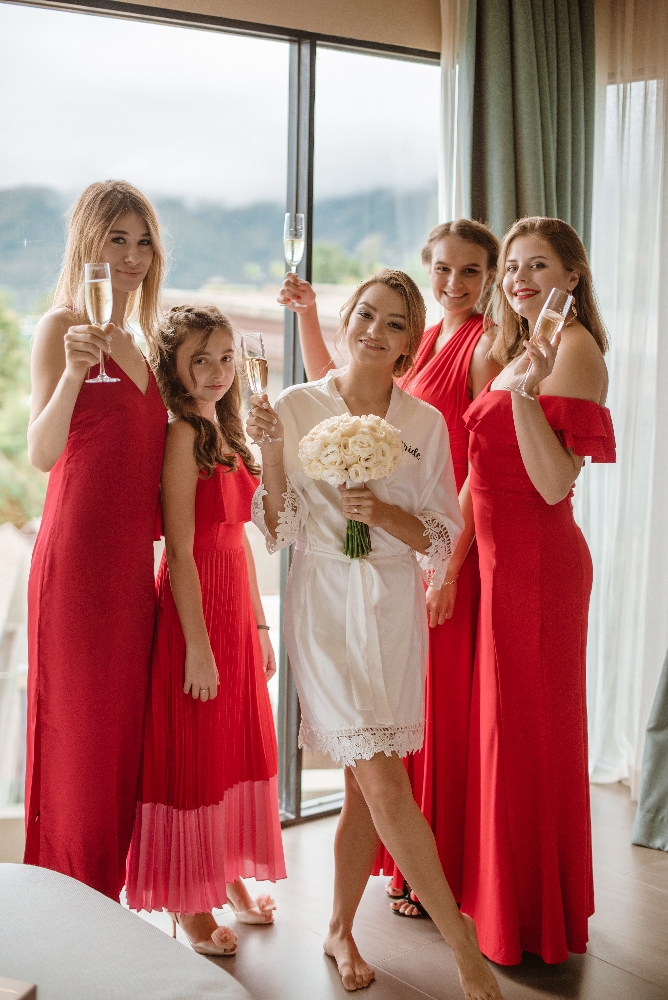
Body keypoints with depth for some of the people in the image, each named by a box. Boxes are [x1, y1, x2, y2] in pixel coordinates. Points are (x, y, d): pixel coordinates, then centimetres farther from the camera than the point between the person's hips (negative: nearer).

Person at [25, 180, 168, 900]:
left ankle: (107, 902, 23)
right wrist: (74, 368, -30)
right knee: (77, 737, 0)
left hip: (134, 563, 8)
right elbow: (42, 452, -20)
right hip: (77, 557, -7)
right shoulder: (61, 326, -5)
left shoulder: (136, 340, 18)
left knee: (121, 731, 11)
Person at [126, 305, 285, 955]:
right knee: (192, 754, 2)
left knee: (237, 744, 17)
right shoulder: (181, 434, -13)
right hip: (192, 608, -9)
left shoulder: (224, 433, 13)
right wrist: (198, 645, -20)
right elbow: (180, 549, -18)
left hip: (235, 608, 9)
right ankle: (187, 903, 16)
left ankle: (228, 878, 33)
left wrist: (258, 623, 15)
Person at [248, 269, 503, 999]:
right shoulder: (297, 407, -1)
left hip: (394, 608, 2)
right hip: (324, 603, -2)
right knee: (383, 780, -8)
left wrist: (385, 513, -14)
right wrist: (271, 453, -13)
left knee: (365, 782, 6)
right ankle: (462, 941, 4)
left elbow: (443, 535, 5)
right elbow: (280, 530, 1)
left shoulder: (425, 422, 4)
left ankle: (340, 929, 27)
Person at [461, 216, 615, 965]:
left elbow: (553, 483, -22)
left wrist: (524, 392, -30)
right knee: (503, 724, 16)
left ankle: (536, 920, 18)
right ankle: (501, 897, 32)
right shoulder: (518, 349, 15)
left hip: (537, 559, -9)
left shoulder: (573, 349, -13)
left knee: (530, 728, 2)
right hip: (502, 557, 9)